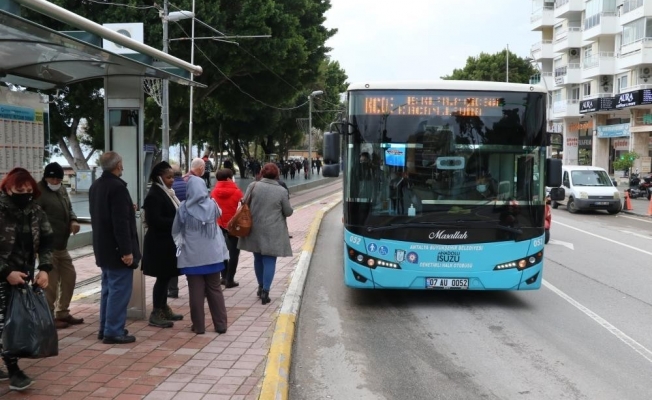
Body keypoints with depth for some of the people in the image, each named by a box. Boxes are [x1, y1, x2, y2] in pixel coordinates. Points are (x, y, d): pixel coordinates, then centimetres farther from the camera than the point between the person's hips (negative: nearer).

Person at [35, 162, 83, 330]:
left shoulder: (62, 190, 13)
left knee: (69, 276, 15)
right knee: (51, 282, -3)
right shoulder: (39, 192, -13)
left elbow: (69, 208, 24)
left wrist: (73, 220, 1)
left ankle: (62, 313, 27)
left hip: (62, 244, 9)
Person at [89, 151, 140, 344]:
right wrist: (127, 250, -22)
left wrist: (129, 210, 29)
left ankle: (105, 328, 23)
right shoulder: (117, 187, -19)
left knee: (108, 288, 17)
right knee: (119, 290, -3)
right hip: (116, 248, -10)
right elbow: (121, 222, -23)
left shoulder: (95, 186, 11)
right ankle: (113, 332, 0)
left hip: (103, 248, 10)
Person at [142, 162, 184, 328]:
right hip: (159, 243, -9)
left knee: (165, 277, 15)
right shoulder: (154, 195, -16)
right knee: (162, 277, -4)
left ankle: (164, 309, 24)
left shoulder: (167, 192, 13)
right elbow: (154, 220, -24)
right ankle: (156, 314, 4)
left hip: (167, 242, 9)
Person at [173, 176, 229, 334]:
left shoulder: (184, 208, -10)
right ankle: (221, 324, 13)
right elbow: (219, 214, 19)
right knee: (215, 290, 10)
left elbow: (175, 231, 3)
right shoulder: (212, 205, -4)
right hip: (212, 254, 2)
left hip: (192, 256, -2)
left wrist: (180, 242, 21)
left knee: (196, 292, 5)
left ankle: (198, 326, 10)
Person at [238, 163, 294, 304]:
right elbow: (288, 212, -2)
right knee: (269, 260, 3)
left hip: (255, 230, 3)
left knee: (258, 258, 19)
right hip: (273, 232, -3)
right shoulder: (281, 191, -9)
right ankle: (265, 291, -4)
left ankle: (261, 286, 32)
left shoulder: (253, 186, -5)